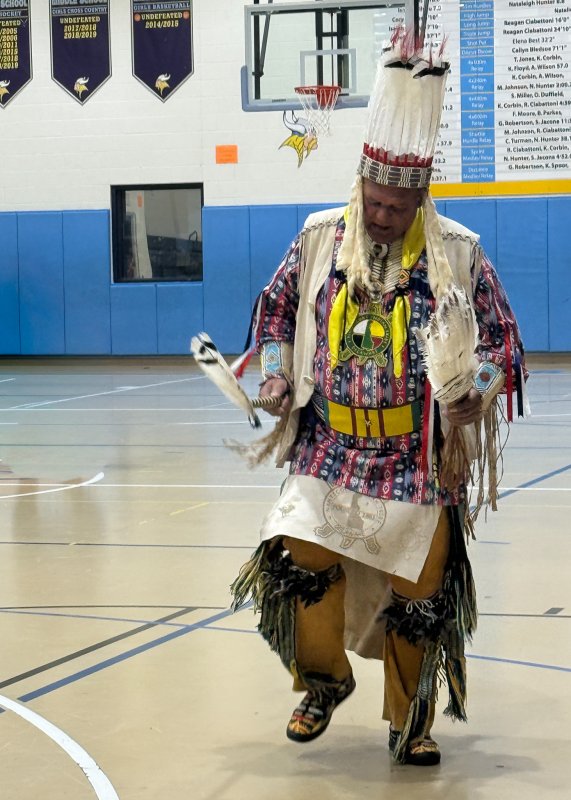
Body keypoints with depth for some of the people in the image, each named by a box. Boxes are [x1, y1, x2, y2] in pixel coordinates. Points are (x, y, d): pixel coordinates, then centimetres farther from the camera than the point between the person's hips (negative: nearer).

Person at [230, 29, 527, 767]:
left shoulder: (457, 253, -5)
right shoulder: (319, 238, 1)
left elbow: (501, 340, 2)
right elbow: (277, 309, 15)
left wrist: (475, 391, -14)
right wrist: (277, 376, 0)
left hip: (417, 462, -1)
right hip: (329, 452, 2)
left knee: (416, 595, 2)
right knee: (302, 560, -13)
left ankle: (411, 723, 22)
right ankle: (324, 681, 14)